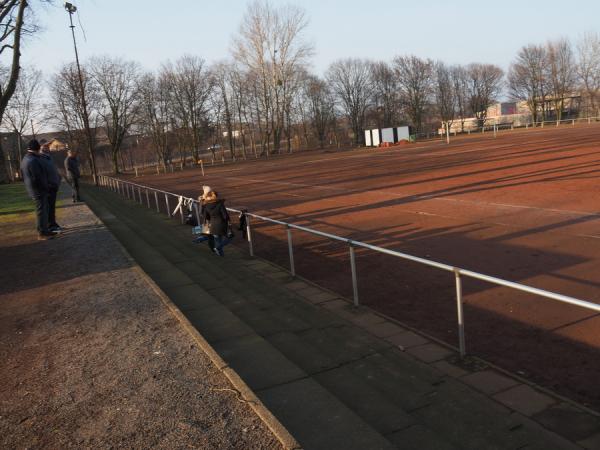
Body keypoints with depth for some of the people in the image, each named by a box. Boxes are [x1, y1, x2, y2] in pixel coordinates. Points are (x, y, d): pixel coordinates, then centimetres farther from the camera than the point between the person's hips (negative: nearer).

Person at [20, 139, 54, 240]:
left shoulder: (25, 159, 14)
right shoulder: (33, 161, -20)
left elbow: (24, 177, 19)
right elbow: (38, 178, -23)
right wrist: (46, 188, -11)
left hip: (32, 189, 10)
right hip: (38, 190, -10)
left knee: (44, 210, 17)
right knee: (41, 211, -4)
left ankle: (45, 230, 24)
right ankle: (41, 234, 0)